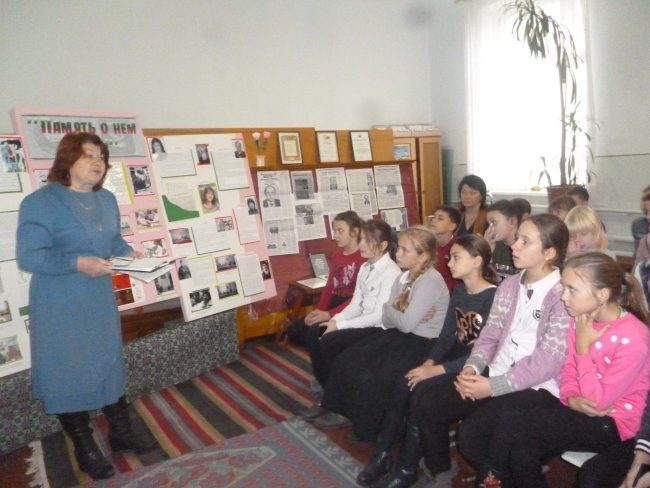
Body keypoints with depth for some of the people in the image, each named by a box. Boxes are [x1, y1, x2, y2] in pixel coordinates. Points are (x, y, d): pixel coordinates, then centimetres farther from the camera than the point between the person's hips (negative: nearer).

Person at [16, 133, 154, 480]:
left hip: (101, 299, 7)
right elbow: (28, 256, -18)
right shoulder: (40, 202, -16)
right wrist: (77, 263, -29)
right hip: (60, 307, -6)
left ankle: (120, 433, 34)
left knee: (110, 363, 16)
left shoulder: (107, 200, 6)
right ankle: (85, 450, 25)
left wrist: (129, 253, -5)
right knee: (67, 372, 6)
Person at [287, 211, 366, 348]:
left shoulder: (365, 257, -15)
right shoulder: (337, 255, 14)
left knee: (315, 331, -29)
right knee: (294, 331, -1)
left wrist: (329, 315, -23)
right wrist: (318, 311, -4)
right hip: (333, 303, 9)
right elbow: (329, 287, 13)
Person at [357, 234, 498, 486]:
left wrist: (436, 370, -24)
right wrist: (428, 362, -11)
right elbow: (446, 336, 7)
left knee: (421, 389, -24)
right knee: (403, 384, -15)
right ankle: (383, 455, -4)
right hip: (454, 358, 7)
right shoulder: (459, 291, 9)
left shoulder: (494, 297, -16)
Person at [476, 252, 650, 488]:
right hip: (579, 410, 6)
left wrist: (583, 347, -20)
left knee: (510, 422, -20)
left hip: (611, 424, -6)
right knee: (521, 453, -19)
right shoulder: (580, 319, -4)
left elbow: (598, 401, -19)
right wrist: (571, 398, -12)